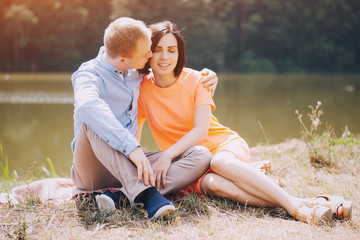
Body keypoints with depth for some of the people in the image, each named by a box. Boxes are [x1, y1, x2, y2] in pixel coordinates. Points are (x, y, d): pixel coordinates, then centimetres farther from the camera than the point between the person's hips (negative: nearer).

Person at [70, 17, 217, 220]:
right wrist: (132, 148, -45)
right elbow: (88, 106, -37)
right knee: (93, 121, -34)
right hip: (93, 170, -6)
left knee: (201, 156, -14)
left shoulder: (135, 74, 10)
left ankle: (123, 195, -31)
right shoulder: (89, 74, -12)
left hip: (130, 164, 6)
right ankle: (145, 194, -43)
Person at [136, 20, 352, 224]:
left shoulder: (196, 80, -8)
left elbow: (201, 130, -16)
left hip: (224, 143, 0)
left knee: (219, 162, -39)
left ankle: (296, 204, -43)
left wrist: (168, 154, -30)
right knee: (211, 183, -36)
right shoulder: (142, 89, -4)